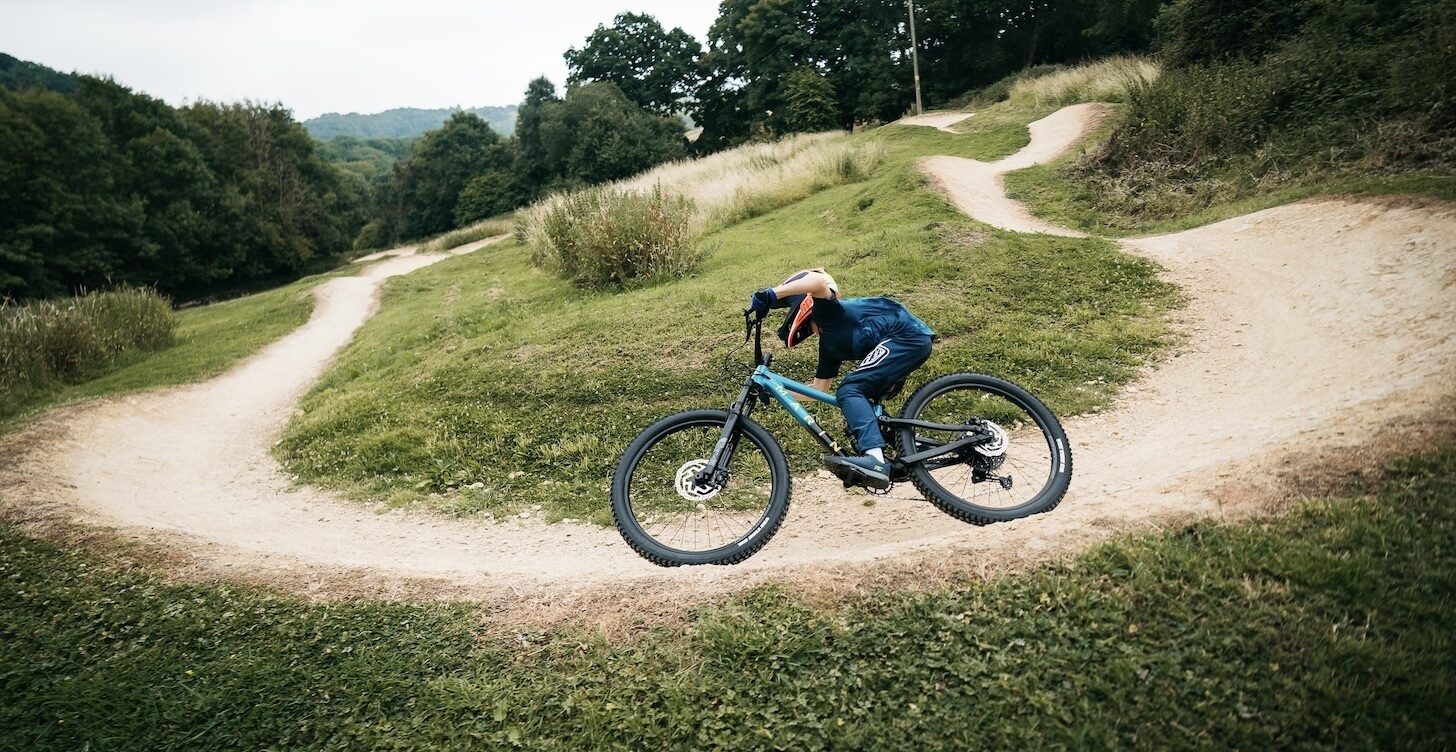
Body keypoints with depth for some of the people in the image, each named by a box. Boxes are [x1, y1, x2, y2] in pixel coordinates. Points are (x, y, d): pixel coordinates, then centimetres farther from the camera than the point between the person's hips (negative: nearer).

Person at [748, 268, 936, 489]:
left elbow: (818, 281, -27)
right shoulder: (830, 343, 21)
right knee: (861, 398, 16)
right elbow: (819, 388, 24)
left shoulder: (828, 313, -4)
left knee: (849, 390, -16)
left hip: (906, 336, -10)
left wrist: (771, 294, -26)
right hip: (915, 341, 10)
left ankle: (874, 459, -30)